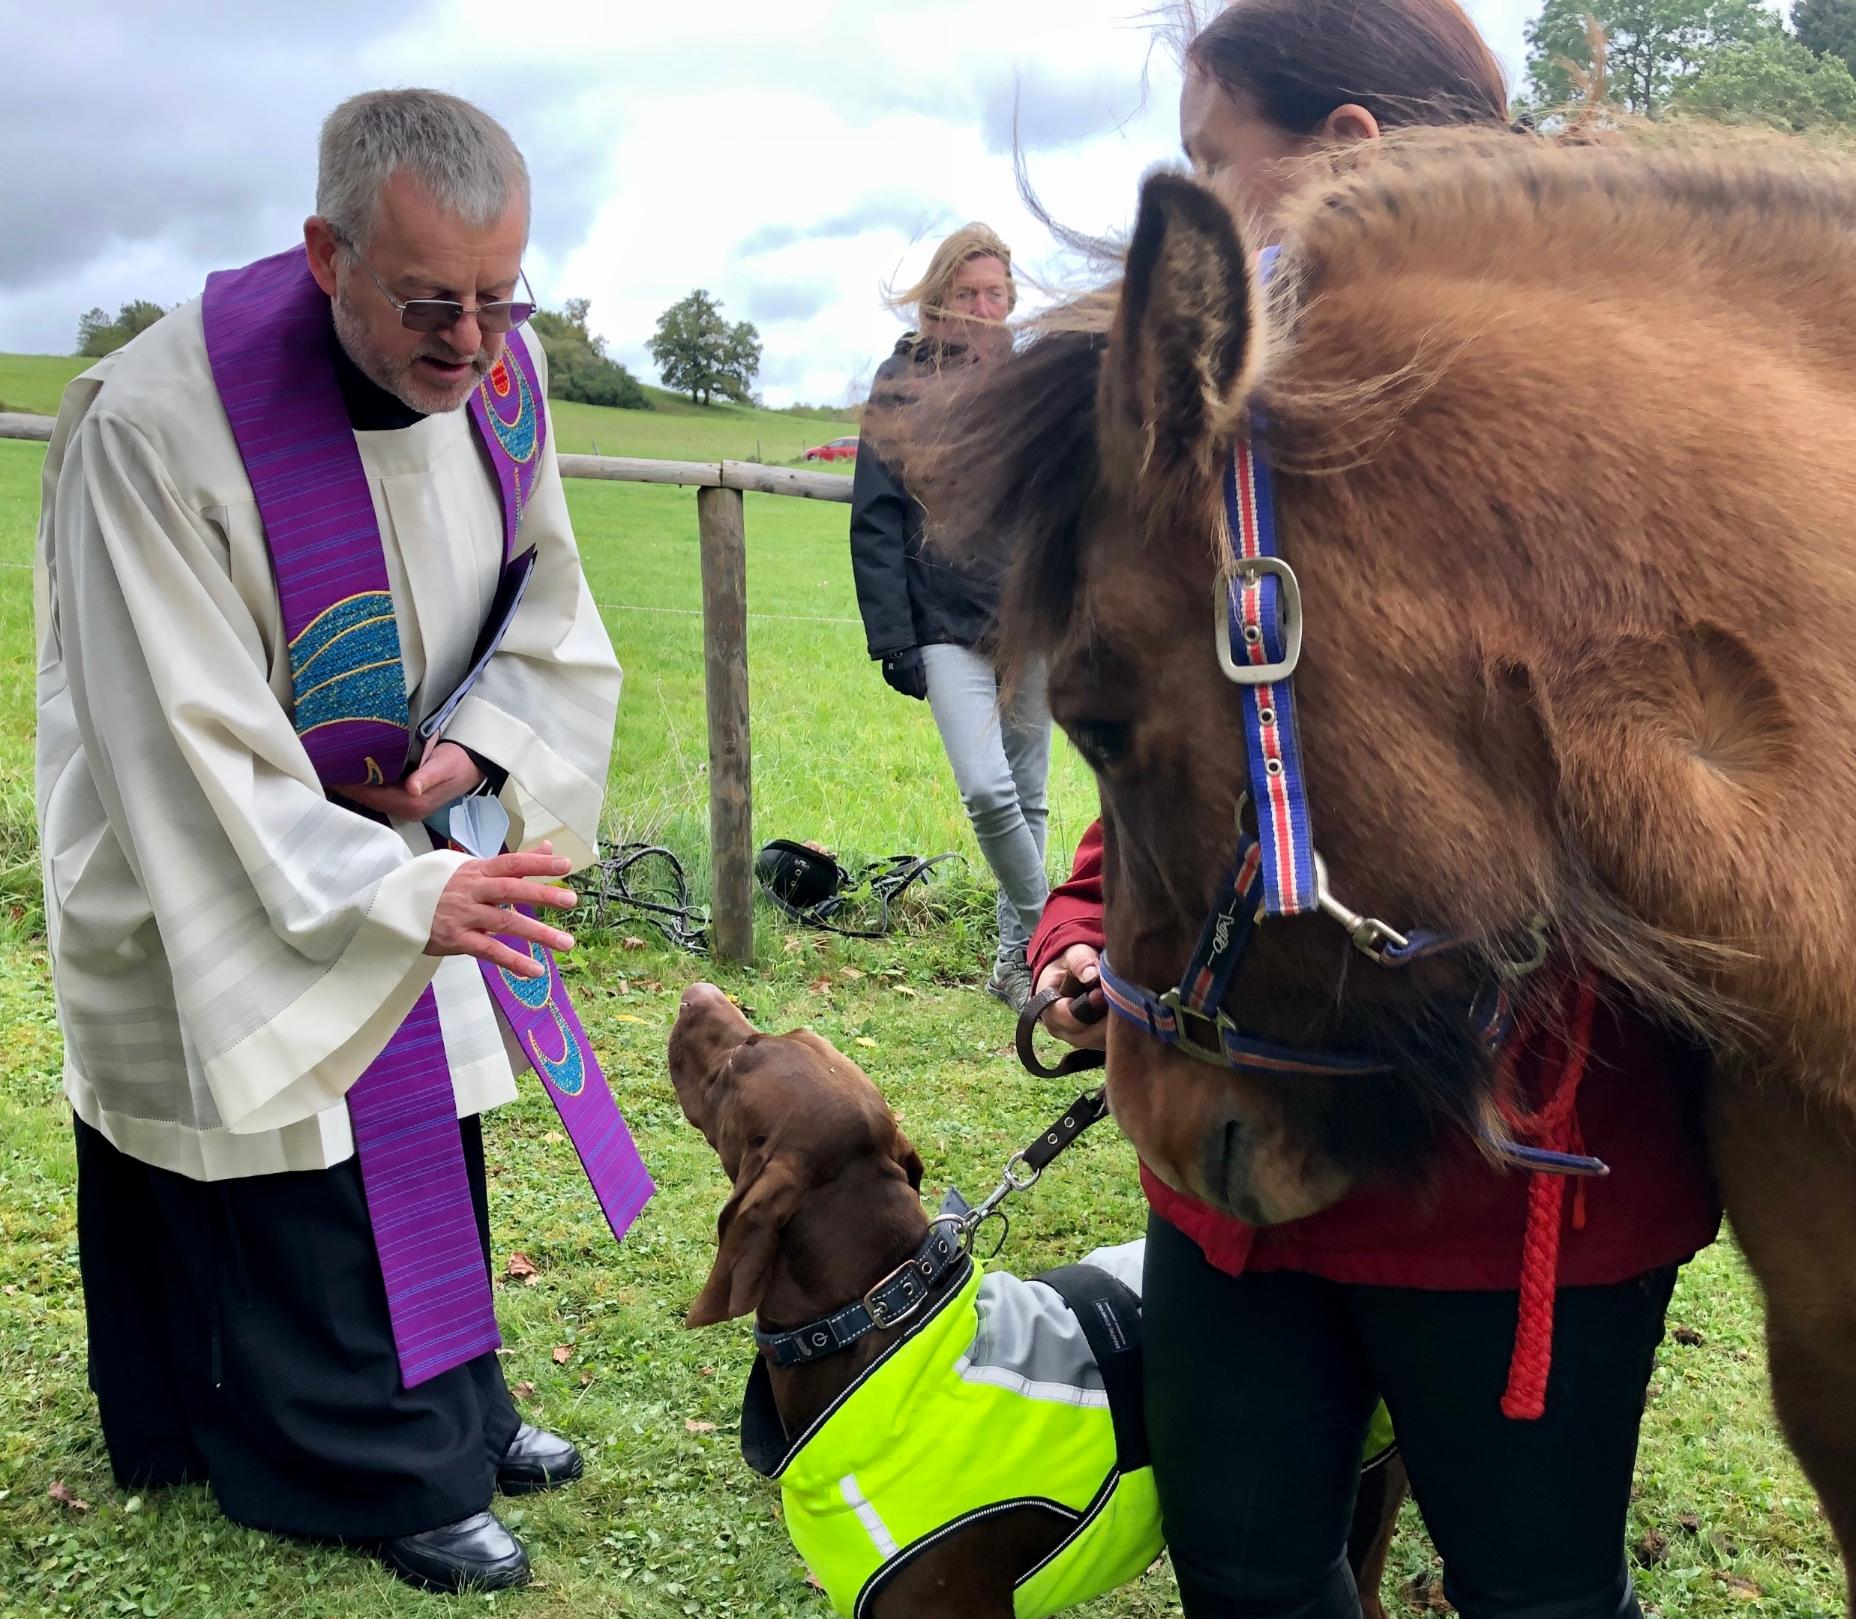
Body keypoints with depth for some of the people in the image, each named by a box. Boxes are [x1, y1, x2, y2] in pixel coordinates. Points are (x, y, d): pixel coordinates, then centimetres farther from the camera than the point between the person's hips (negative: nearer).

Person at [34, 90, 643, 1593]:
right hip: (230, 880, -6)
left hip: (420, 833, 6)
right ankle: (387, 1483, 26)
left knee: (431, 1132, 19)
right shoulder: (153, 426, -31)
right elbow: (185, 739, -28)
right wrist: (404, 896, -31)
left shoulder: (501, 371, -12)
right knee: (293, 1188, 4)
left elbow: (545, 602, 4)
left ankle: (452, 1410, 41)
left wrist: (477, 748, -14)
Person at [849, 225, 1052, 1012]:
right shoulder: (904, 381, -1)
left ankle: (1020, 953, 23)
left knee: (1027, 795, 9)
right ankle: (1043, 933, 3)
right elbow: (876, 523, -2)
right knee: (987, 790, -17)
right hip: (947, 623, -3)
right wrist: (892, 638, -9)